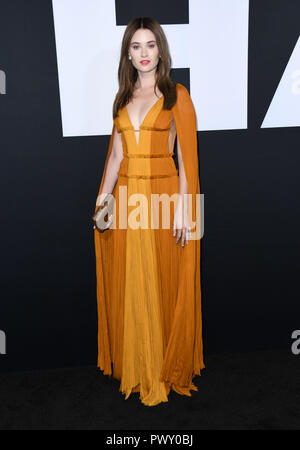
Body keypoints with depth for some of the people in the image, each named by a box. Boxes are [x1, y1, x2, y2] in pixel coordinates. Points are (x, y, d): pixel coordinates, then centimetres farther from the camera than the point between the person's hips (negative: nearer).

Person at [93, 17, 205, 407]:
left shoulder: (177, 95, 0)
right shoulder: (123, 97, 15)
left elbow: (187, 157, -6)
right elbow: (115, 154, 12)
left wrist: (184, 209, -13)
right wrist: (105, 196, -1)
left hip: (163, 197, -4)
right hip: (126, 198, 5)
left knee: (162, 285, 4)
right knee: (127, 287, 10)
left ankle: (165, 371, 22)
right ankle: (131, 366, 28)